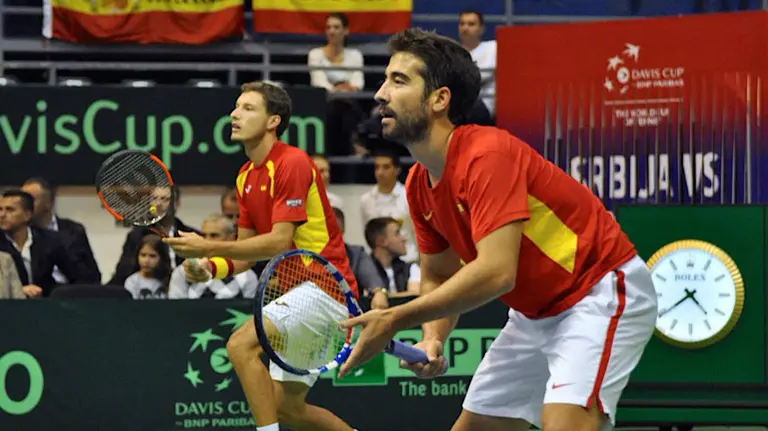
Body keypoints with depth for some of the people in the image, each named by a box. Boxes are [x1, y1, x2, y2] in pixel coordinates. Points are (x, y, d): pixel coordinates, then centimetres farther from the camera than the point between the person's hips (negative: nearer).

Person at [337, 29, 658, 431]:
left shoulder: (487, 156, -26)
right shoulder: (418, 185, 1)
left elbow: (496, 271, -34)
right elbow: (438, 277, 12)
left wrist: (396, 319, -29)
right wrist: (432, 340, -10)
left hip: (600, 294, -9)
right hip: (536, 313, 9)